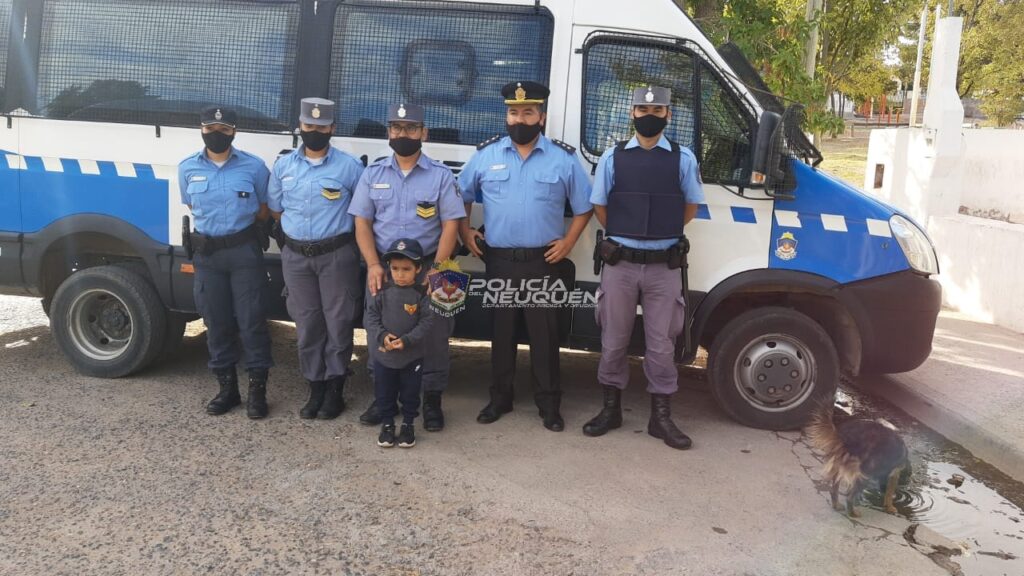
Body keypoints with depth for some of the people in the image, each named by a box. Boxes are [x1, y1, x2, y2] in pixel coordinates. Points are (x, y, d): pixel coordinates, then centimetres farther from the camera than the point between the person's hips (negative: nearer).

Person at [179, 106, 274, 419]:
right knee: (216, 322, 9)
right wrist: (218, 225, 8)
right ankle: (227, 387, 22)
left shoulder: (254, 166, -3)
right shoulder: (187, 168, 5)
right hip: (206, 252, 3)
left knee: (251, 320, -1)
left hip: (244, 250, -3)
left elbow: (264, 210, 6)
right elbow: (192, 208, 17)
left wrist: (237, 225, 2)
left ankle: (257, 389, 9)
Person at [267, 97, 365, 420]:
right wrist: (299, 231, 10)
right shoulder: (283, 166, 8)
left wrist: (334, 229, -1)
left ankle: (335, 391, 13)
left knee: (338, 323, 0)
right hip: (296, 256, 4)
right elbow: (276, 210, 18)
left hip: (336, 255, -3)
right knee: (307, 324, 8)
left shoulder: (349, 167, -4)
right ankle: (316, 389, 19)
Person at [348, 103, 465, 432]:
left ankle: (432, 400, 16)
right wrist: (373, 265, -9)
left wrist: (436, 270, -13)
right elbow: (362, 223, 5)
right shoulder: (373, 174, 7)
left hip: (427, 267, -2)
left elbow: (450, 225, -4)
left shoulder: (440, 175, 0)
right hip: (382, 267, 2)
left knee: (433, 336, 1)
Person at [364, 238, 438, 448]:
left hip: (413, 356, -1)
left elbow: (427, 322, -13)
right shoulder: (382, 291, -7)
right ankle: (387, 424, 31)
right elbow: (370, 316, -5)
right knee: (384, 392, 13)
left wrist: (406, 340, -22)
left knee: (410, 393, 13)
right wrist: (382, 335, -21)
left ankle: (408, 424, 32)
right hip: (383, 355, 1)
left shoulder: (422, 294, -12)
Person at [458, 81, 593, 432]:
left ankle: (549, 405, 15)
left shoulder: (564, 158, 1)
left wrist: (568, 242, -2)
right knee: (501, 333, 11)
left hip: (543, 262, -1)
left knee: (544, 336, 3)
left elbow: (583, 206, 7)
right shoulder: (485, 155, 4)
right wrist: (466, 233, 6)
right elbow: (462, 196, 15)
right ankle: (499, 399, 24)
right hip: (499, 261, 2)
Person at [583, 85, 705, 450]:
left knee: (661, 343, 6)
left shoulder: (683, 159, 2)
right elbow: (600, 207, 9)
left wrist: (662, 233, 7)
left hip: (664, 266, 0)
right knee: (614, 340, 9)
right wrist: (625, 235, 6)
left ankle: (661, 417, 18)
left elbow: (690, 207, 11)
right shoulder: (613, 157, 2)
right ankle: (611, 409, 24)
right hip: (620, 263, 1)